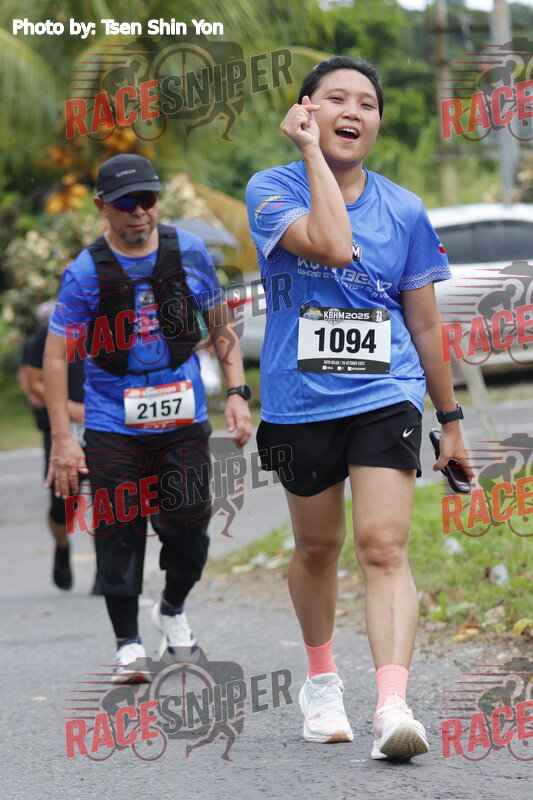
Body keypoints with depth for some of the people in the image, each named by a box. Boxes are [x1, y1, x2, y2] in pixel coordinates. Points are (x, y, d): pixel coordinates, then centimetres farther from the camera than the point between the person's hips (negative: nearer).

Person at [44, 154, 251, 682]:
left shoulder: (189, 253, 1)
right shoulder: (85, 273, -7)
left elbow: (221, 327, 13)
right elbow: (56, 357, -5)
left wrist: (237, 392, 2)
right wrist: (62, 440, -10)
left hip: (183, 419, 2)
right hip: (113, 426, -2)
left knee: (188, 526, -2)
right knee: (119, 534, -2)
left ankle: (172, 610, 28)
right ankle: (128, 646, 11)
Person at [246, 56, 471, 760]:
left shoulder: (403, 211, 4)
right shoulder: (272, 190, -4)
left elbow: (424, 323, 11)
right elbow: (332, 245, -25)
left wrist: (450, 420, 13)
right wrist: (312, 150, -18)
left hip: (386, 397, 0)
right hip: (301, 403, 0)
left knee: (383, 546, -15)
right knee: (318, 547, 14)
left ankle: (393, 707, -26)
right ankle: (322, 680, 37)